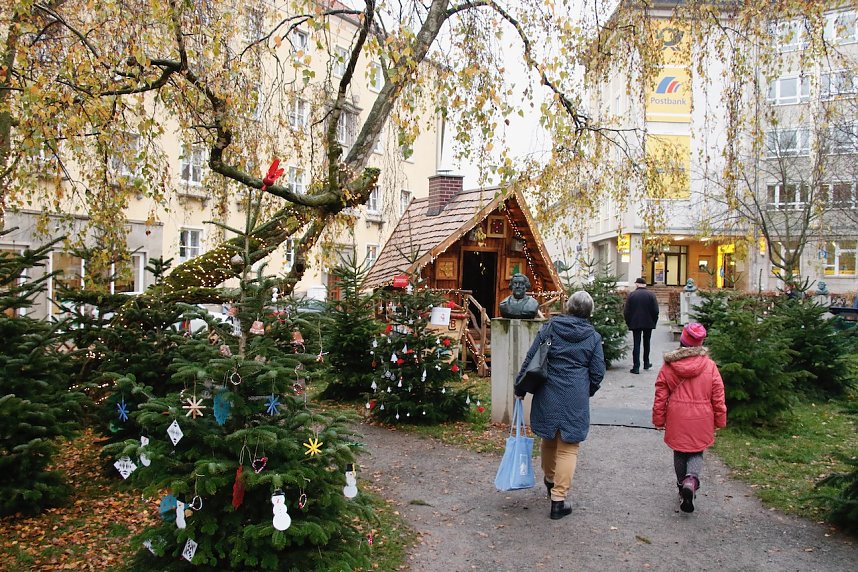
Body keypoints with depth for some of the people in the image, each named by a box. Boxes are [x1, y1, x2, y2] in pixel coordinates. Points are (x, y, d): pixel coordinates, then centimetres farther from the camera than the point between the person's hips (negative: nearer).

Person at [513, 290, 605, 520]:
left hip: (547, 396, 2)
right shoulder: (593, 337, 0)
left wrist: (520, 388, 8)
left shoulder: (549, 329, 0)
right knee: (568, 448, 4)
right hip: (576, 400, -2)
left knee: (549, 440, 21)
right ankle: (558, 499, 2)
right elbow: (598, 372, 3)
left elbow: (530, 360, 0)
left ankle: (550, 479, 43)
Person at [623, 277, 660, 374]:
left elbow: (626, 311, -5)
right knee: (646, 343, 17)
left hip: (635, 323, -1)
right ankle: (646, 363, 28)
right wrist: (654, 322, 6)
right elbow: (656, 310, -6)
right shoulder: (651, 295, -2)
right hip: (648, 323, 1)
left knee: (636, 344, 0)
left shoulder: (631, 294, -4)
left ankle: (636, 367, -4)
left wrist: (628, 323, 5)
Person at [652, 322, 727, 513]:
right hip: (701, 421, 0)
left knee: (680, 453, 17)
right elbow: (718, 397, -1)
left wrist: (659, 419, 9)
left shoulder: (668, 366, -6)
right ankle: (691, 480, -13)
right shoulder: (710, 366, -7)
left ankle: (683, 485, 25)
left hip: (677, 420, 0)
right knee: (697, 453, 13)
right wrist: (720, 420, 11)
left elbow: (660, 397, -2)